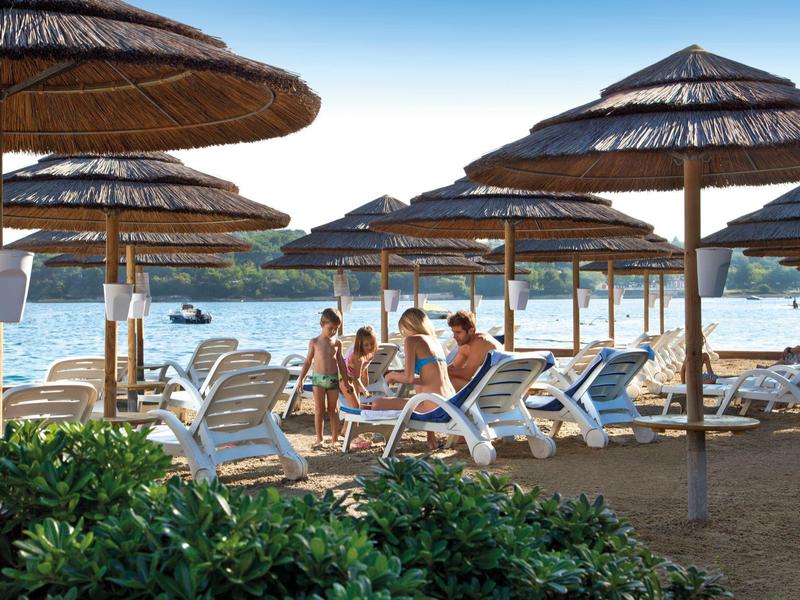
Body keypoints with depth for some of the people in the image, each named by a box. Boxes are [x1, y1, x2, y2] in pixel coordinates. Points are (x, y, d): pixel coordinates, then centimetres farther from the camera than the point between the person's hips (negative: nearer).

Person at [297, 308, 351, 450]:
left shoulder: (337, 343, 5)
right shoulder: (314, 342, 0)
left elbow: (341, 363, 11)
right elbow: (308, 361, 5)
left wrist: (346, 381, 12)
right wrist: (301, 378, 0)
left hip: (333, 379, 2)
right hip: (318, 379, -2)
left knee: (333, 410, 7)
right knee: (319, 410, -2)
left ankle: (335, 438, 14)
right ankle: (319, 439, 4)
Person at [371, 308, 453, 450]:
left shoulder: (411, 340, -1)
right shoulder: (435, 341, 21)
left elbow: (408, 378, -11)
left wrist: (393, 375, 10)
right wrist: (398, 378, 34)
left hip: (435, 407, -8)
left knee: (377, 404, -2)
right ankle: (431, 440, 36)